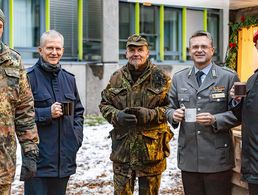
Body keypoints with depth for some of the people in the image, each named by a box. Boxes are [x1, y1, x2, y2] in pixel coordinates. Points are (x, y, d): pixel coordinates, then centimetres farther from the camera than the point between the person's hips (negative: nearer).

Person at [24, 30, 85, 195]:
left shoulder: (69, 78, 13)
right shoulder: (30, 77, -7)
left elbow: (79, 111, 20)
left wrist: (77, 135, 6)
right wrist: (47, 113, -18)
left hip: (65, 157, 6)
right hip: (39, 157, -6)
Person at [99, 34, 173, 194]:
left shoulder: (160, 77, -1)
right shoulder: (117, 78, 7)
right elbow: (104, 104, 11)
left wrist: (149, 114, -18)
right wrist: (117, 116, -9)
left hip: (152, 149, -2)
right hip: (122, 148, 2)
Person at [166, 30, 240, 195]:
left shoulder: (229, 77, 0)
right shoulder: (178, 78, 11)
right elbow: (170, 108, 15)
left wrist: (215, 120, -18)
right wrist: (174, 115, -7)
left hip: (218, 158, -3)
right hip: (188, 157, 3)